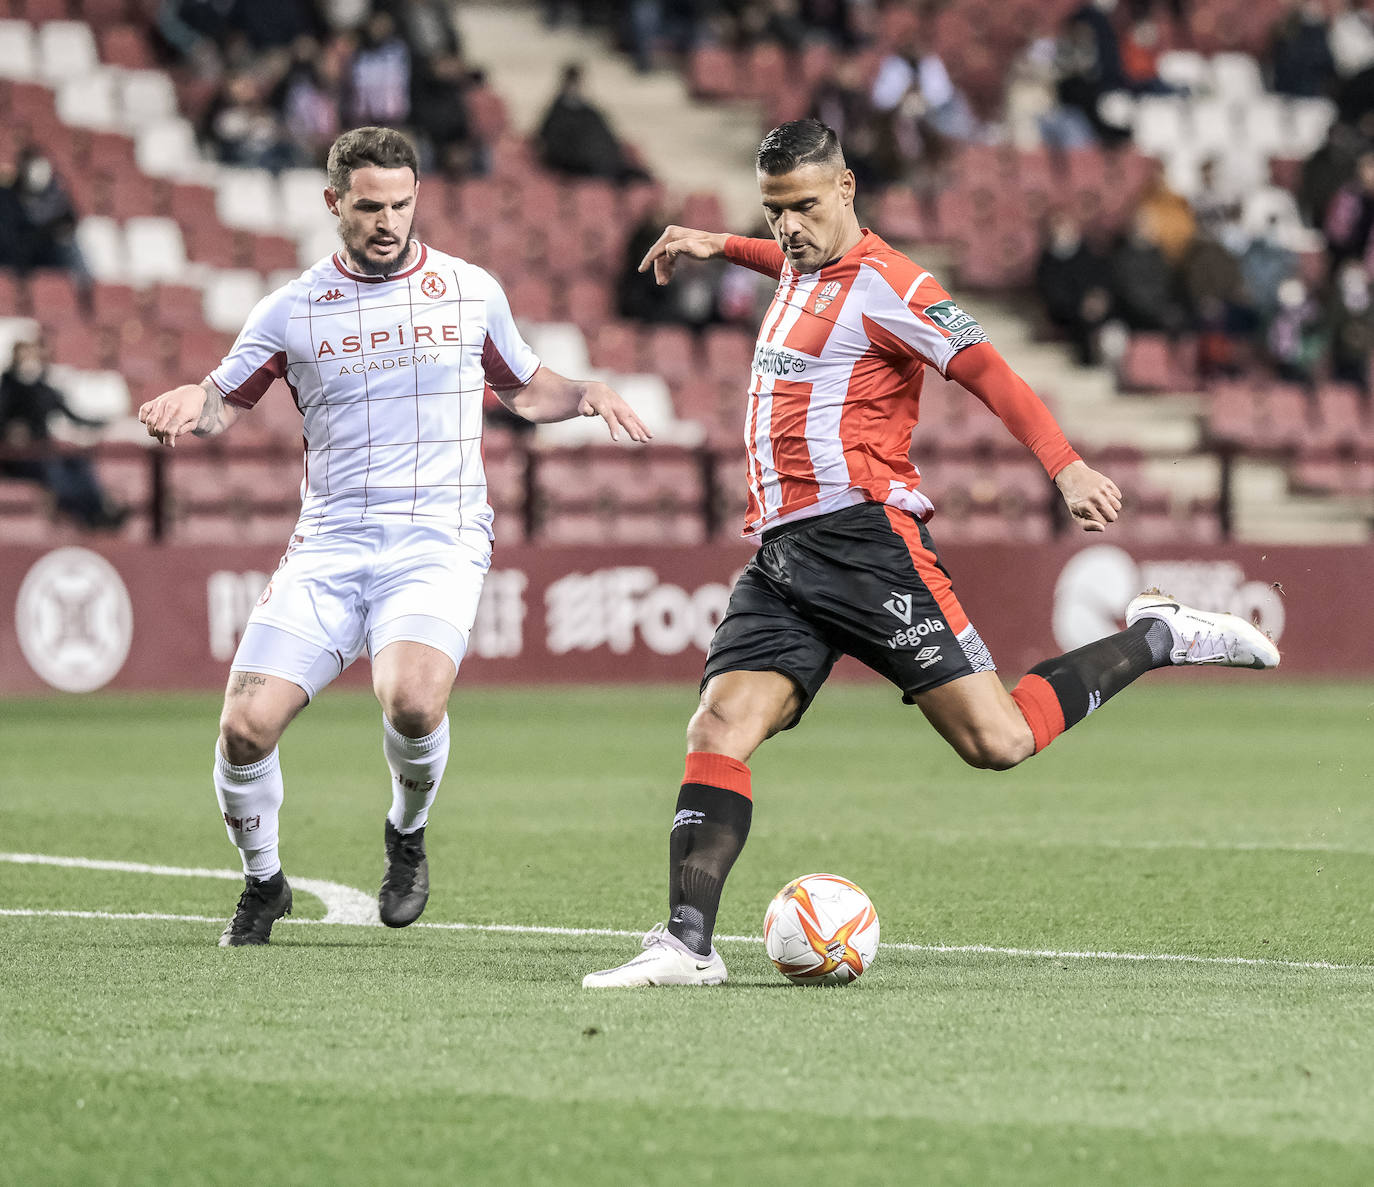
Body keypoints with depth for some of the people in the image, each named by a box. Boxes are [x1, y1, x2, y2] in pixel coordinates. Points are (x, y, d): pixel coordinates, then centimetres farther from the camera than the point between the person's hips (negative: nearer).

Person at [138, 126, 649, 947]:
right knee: (246, 725, -14)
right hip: (329, 545, 2)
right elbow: (224, 402, 17)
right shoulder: (294, 310, 8)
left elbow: (525, 389, 24)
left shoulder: (472, 292, 9)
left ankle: (408, 834, 3)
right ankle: (263, 883, 15)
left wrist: (586, 395, 3)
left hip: (439, 540, -1)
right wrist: (187, 405, -6)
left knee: (412, 700, -31)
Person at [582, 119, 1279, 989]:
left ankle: (1156, 640, 8)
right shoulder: (799, 268, 20)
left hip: (865, 536, -8)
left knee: (998, 741, -13)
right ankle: (688, 943, -19)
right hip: (780, 555, 8)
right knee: (718, 730, -13)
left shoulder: (882, 283, -6)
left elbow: (989, 373, -14)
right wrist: (721, 247, 53)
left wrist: (1066, 466, -26)